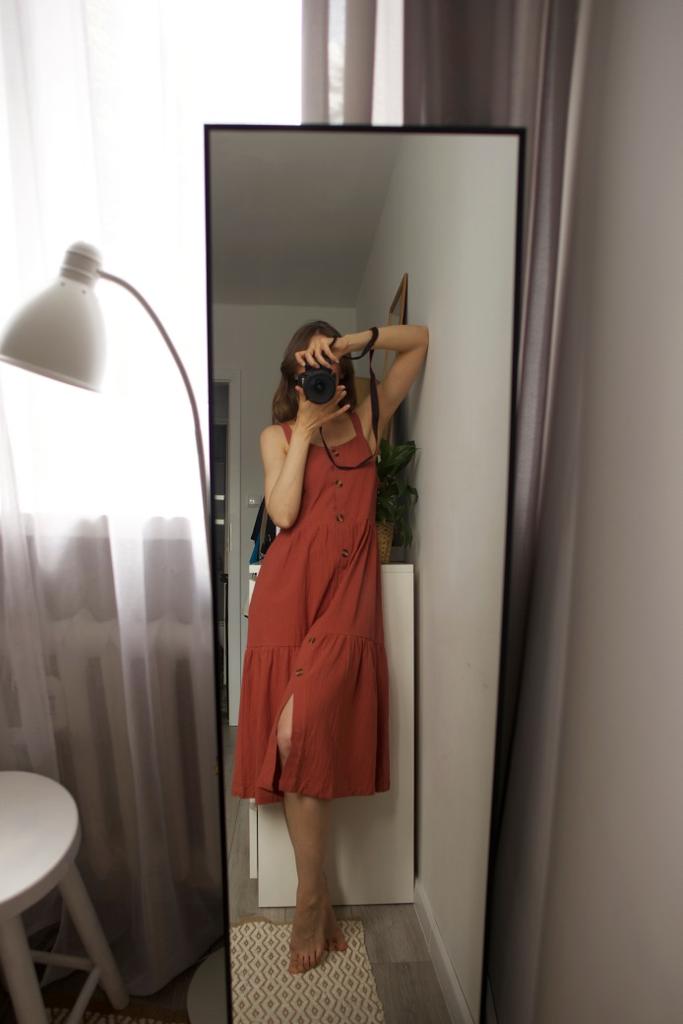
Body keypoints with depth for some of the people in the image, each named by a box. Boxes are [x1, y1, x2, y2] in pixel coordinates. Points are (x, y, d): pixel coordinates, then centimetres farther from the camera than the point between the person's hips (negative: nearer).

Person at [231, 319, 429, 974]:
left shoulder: (368, 419, 14)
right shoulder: (277, 435, 12)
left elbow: (422, 339, 15)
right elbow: (283, 513, -5)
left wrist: (357, 340, 1)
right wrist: (305, 429, -3)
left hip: (347, 598, -1)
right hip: (288, 594, 1)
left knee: (299, 734, -13)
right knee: (299, 742, 1)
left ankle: (309, 898, 9)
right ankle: (317, 899, 21)